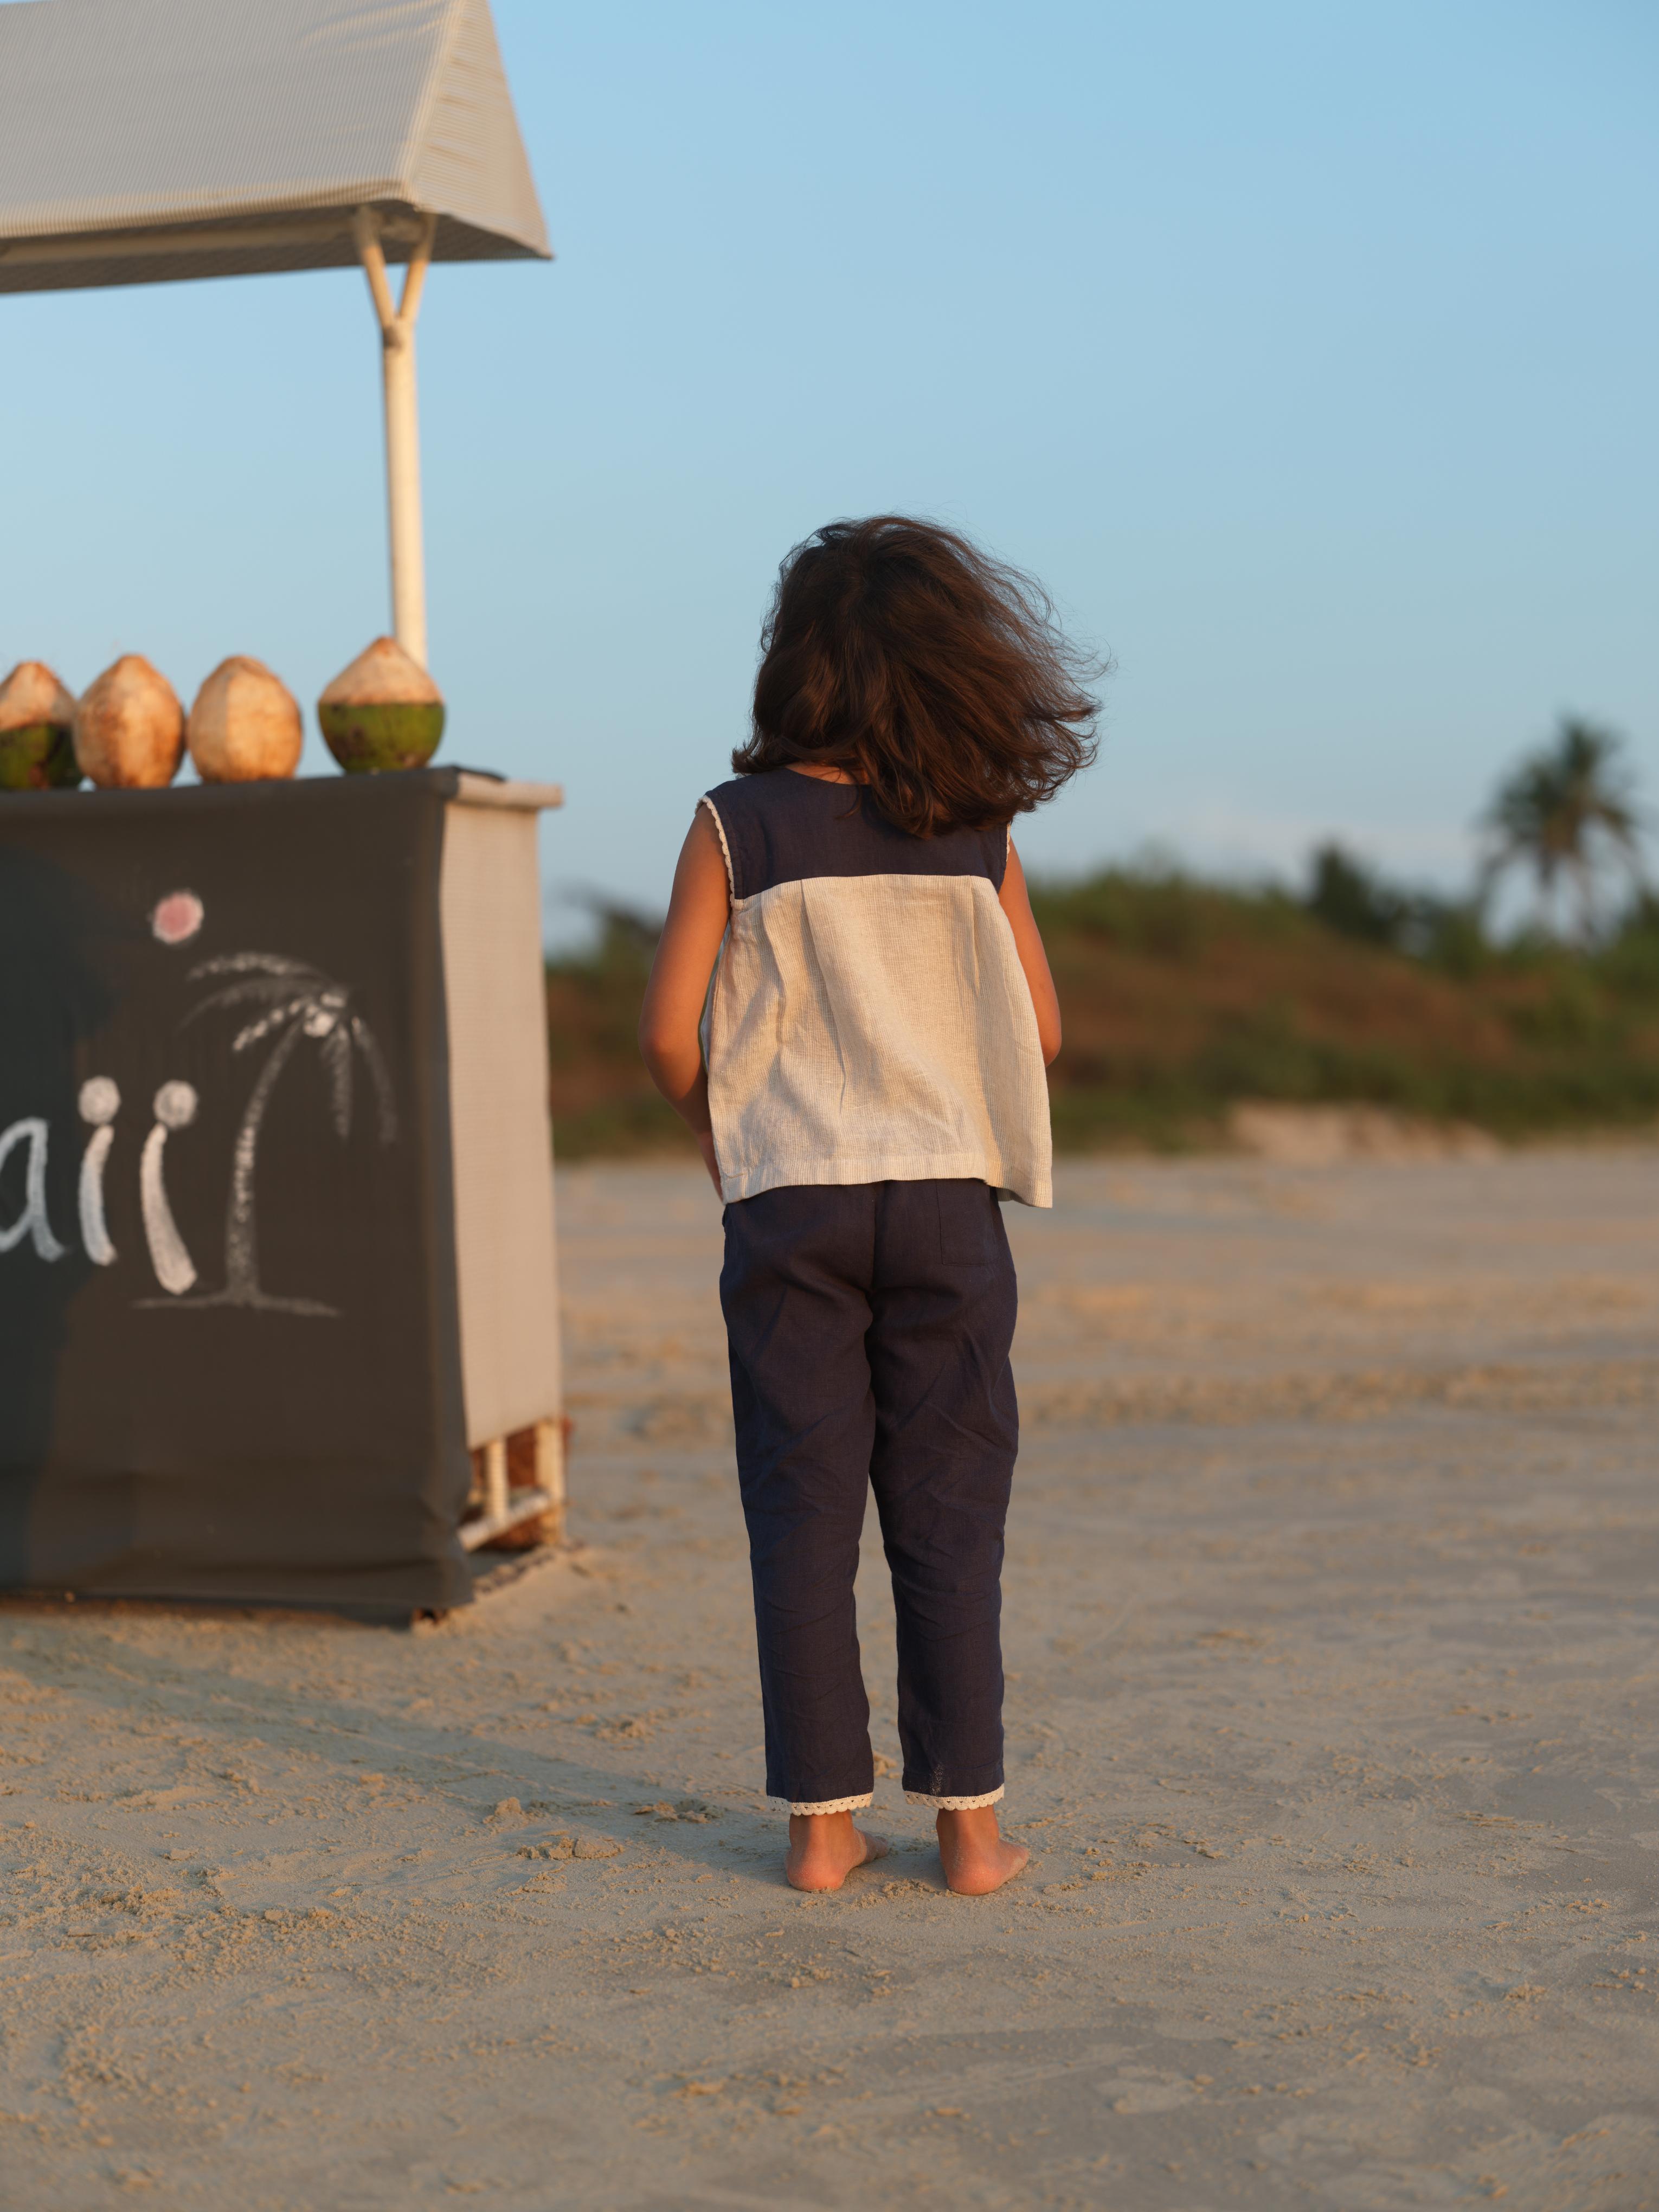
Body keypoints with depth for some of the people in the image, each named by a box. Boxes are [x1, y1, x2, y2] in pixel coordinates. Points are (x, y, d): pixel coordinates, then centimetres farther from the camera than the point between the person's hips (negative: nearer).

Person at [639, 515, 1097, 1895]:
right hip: (946, 1198, 1)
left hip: (789, 1206, -1)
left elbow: (671, 1031, -6)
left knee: (804, 1518, 6)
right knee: (948, 1519, 7)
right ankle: (969, 1821, 9)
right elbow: (1039, 1028, 4)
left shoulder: (739, 825, -4)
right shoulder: (976, 831, 1)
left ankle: (823, 1820, 10)